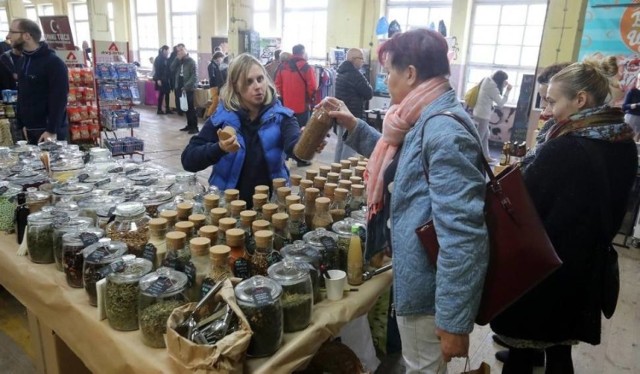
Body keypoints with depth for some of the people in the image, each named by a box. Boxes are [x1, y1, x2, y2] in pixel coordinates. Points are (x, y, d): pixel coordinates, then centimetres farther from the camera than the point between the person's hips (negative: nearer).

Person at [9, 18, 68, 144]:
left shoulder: (53, 62, -12)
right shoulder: (25, 60, 14)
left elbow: (59, 99, -18)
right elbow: (22, 96, 19)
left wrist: (52, 130, -21)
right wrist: (22, 124, 13)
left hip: (49, 131, -8)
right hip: (30, 130, 8)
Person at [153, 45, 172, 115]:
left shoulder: (167, 59, 12)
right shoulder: (158, 59, -6)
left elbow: (169, 69, 10)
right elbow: (156, 70, -11)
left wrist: (169, 78, 3)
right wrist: (158, 79, -17)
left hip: (166, 79, 6)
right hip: (161, 79, -6)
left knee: (167, 94, 6)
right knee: (161, 94, -3)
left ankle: (167, 109, 12)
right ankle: (159, 109, 4)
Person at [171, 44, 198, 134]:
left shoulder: (191, 61, -7)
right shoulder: (179, 61, 14)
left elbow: (194, 76, -14)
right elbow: (172, 69, 2)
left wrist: (186, 86, -20)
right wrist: (177, 59, -7)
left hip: (188, 88, -7)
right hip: (180, 87, 7)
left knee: (191, 108, -6)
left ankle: (194, 127, -3)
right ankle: (189, 125, 20)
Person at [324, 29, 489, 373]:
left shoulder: (444, 130, -25)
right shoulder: (427, 120, 7)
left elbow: (461, 232, -29)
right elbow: (399, 159, 28)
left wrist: (454, 318, -26)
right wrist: (353, 126, 16)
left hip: (432, 283, -10)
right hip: (419, 273, 10)